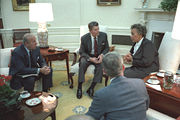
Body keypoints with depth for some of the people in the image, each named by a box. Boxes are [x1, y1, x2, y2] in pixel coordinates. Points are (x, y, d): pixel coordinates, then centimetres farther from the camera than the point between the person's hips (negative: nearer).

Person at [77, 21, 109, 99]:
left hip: (99, 56, 1)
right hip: (88, 56, -1)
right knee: (82, 63, -32)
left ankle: (91, 88, -25)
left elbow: (106, 48, 4)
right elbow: (82, 52, -5)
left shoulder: (103, 35, -6)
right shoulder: (84, 38, -10)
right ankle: (79, 87, -23)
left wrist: (102, 55, -18)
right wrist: (90, 58, -23)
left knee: (101, 64, -31)